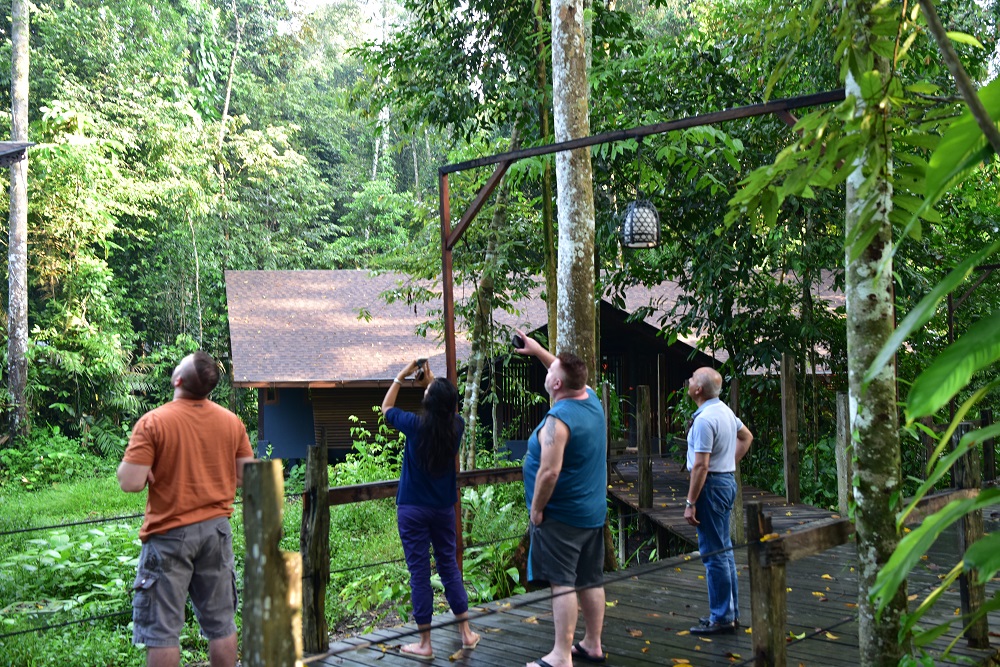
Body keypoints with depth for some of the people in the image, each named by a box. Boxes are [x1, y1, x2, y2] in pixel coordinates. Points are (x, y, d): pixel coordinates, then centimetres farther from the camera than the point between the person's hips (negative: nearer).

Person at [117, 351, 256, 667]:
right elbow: (246, 476, 5)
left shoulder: (152, 422, -14)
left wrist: (126, 463, 3)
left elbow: (131, 482, -17)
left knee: (162, 629, 6)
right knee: (221, 623, 14)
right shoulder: (231, 421, 0)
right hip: (217, 530, 4)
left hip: (170, 534, -4)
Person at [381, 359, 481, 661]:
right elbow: (449, 405, 18)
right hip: (444, 508, 4)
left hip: (413, 509, -4)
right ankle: (466, 633, 20)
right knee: (449, 565, 16)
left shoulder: (416, 426, -16)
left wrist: (402, 375, 9)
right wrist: (430, 379, 16)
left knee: (419, 572, 2)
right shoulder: (457, 426, -6)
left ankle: (425, 643, 9)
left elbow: (386, 407, 3)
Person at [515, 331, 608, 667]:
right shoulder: (591, 399, 3)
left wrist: (536, 508, -13)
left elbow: (549, 471, -27)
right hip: (594, 513, 9)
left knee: (562, 583, -5)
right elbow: (570, 374, 25)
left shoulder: (558, 419, -22)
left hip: (561, 516, -9)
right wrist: (538, 351, 30)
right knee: (591, 580, 14)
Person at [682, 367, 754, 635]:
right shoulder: (725, 410, 10)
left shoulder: (704, 419, -20)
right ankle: (730, 613, 23)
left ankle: (721, 618, 1)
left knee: (714, 553, -4)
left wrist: (690, 503, -19)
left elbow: (701, 465, -23)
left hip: (711, 485, -10)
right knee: (724, 549, 16)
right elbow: (746, 436, 27)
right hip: (727, 479, 10)